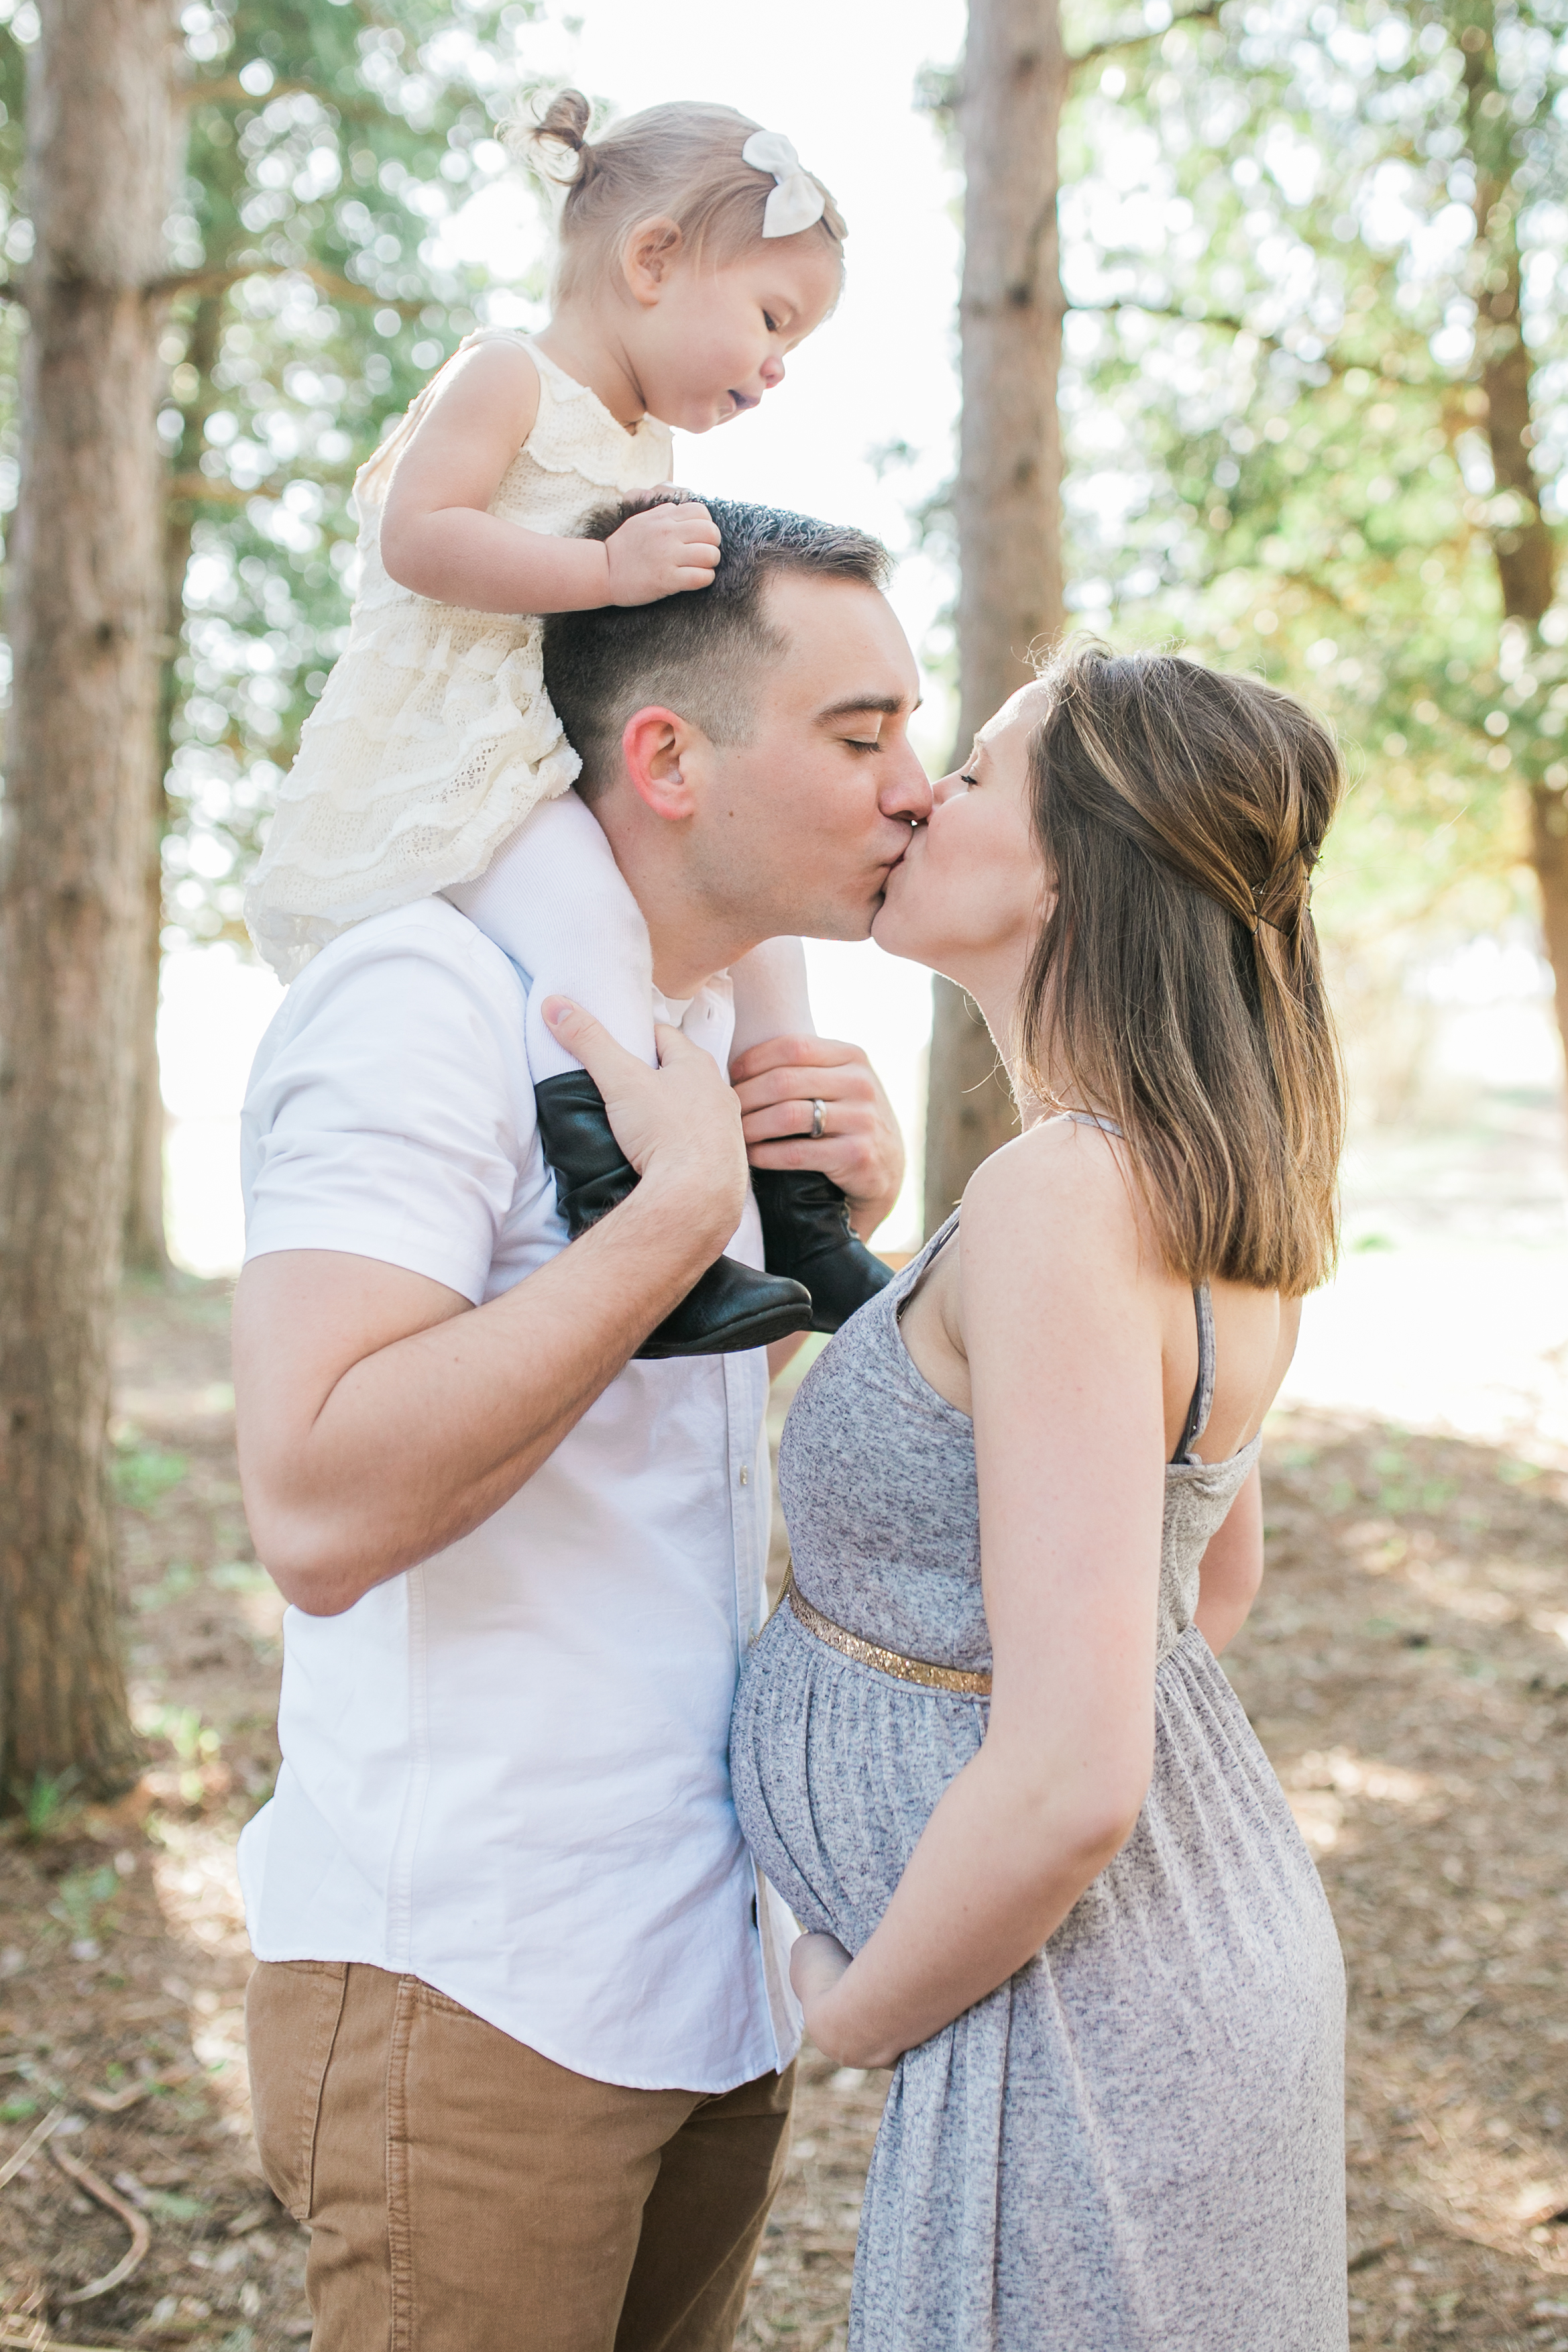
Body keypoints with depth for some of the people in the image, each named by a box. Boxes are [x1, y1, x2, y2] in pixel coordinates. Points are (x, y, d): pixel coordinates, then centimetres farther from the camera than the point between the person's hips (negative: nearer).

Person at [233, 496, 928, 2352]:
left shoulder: (716, 1031, 11)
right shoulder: (430, 999, -18)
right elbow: (320, 1512, -30)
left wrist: (843, 1220, 1)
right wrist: (682, 1204, -24)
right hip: (472, 1994, -8)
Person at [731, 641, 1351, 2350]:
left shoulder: (1065, 1201, -27)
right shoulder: (1216, 1199, 1)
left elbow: (1072, 1781, -30)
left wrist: (855, 2013, -13)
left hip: (1079, 2019, -9)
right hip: (1212, 1937, 9)